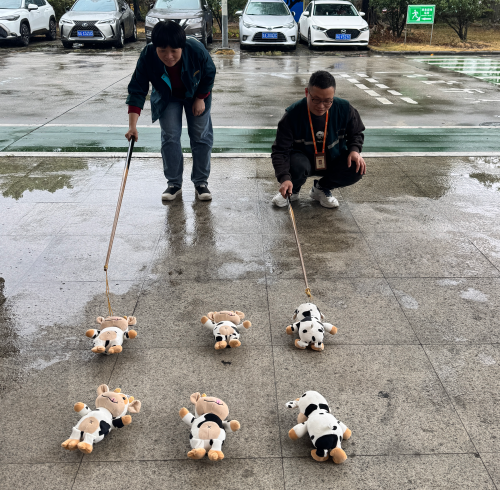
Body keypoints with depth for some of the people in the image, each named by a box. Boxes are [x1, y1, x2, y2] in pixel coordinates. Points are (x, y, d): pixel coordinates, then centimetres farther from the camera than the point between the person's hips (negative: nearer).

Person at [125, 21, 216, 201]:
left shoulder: (196, 50, -35)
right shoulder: (147, 57, -33)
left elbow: (209, 74, -14)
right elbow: (137, 91, -30)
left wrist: (200, 99, -11)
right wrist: (132, 125, -38)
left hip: (196, 94, 0)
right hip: (167, 97, 0)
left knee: (201, 136, -1)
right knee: (170, 137, -6)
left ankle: (201, 182, 11)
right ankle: (174, 183, 7)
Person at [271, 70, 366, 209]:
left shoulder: (344, 109, -14)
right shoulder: (293, 114, -22)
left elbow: (356, 133, 5)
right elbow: (280, 150, -24)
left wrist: (354, 150, -18)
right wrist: (285, 178, -40)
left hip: (333, 161, 3)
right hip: (303, 159, -3)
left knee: (357, 168, -25)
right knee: (297, 166, -38)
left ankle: (321, 188, 4)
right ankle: (292, 190, 1)